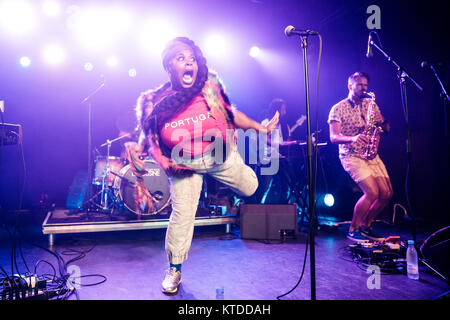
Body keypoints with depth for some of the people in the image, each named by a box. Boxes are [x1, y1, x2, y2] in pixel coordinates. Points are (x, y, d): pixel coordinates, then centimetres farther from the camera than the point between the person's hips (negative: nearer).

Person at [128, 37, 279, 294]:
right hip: (183, 165, -1)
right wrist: (136, 153, -24)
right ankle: (174, 270, 23)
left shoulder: (210, 89, -22)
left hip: (220, 156, 2)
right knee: (182, 214, -1)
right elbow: (147, 136, -6)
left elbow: (232, 114, -7)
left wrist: (260, 128, -8)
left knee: (250, 187, 14)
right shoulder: (154, 104, -23)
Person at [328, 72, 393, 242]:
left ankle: (365, 225, 22)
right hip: (351, 156, -6)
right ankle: (353, 230, 0)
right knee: (372, 192, -19)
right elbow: (333, 137, -12)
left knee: (387, 194, 1)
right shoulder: (338, 109, -4)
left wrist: (382, 123, -10)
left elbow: (386, 129, 13)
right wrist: (353, 138, -30)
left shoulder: (371, 104, 13)